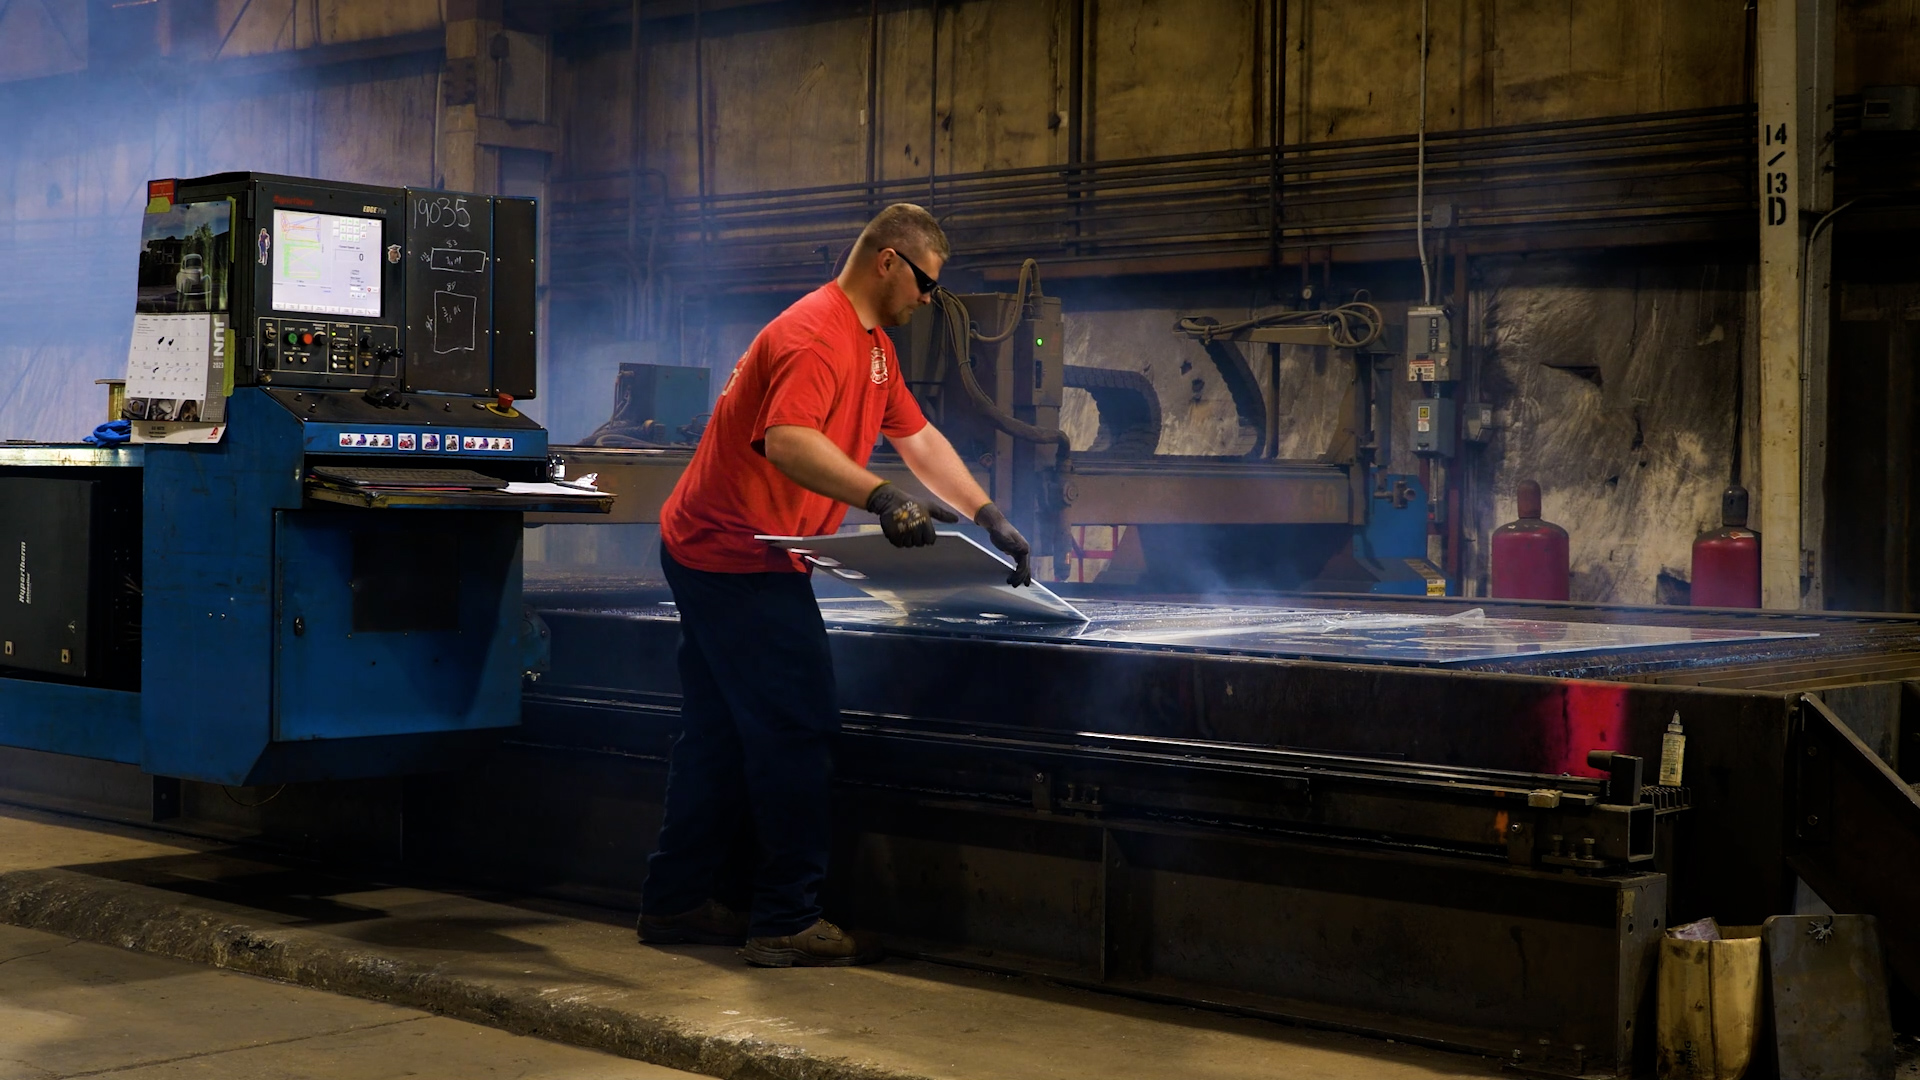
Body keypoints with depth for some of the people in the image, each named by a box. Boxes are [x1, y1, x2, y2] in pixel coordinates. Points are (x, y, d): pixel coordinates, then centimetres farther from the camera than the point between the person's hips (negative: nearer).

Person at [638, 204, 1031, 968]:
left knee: (721, 733, 15)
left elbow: (919, 439, 20)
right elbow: (787, 442, -35)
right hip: (738, 558, -11)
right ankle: (789, 921, -4)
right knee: (797, 732, -9)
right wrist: (881, 498, -45)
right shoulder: (817, 335, -19)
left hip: (711, 554, 11)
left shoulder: (873, 344, 16)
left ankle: (677, 903, 23)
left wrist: (989, 519, 16)